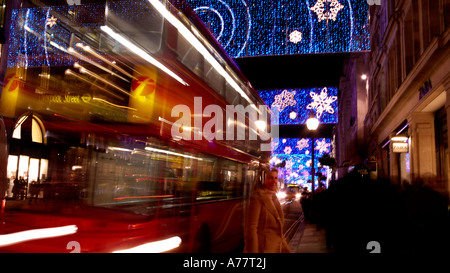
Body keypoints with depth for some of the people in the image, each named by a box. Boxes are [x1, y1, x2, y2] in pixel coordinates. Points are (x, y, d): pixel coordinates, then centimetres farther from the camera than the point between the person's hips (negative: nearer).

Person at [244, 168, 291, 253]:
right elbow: (251, 228, -20)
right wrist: (253, 251, -21)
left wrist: (285, 248, 14)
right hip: (262, 248, -8)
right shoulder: (258, 197, -17)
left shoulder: (273, 197, 9)